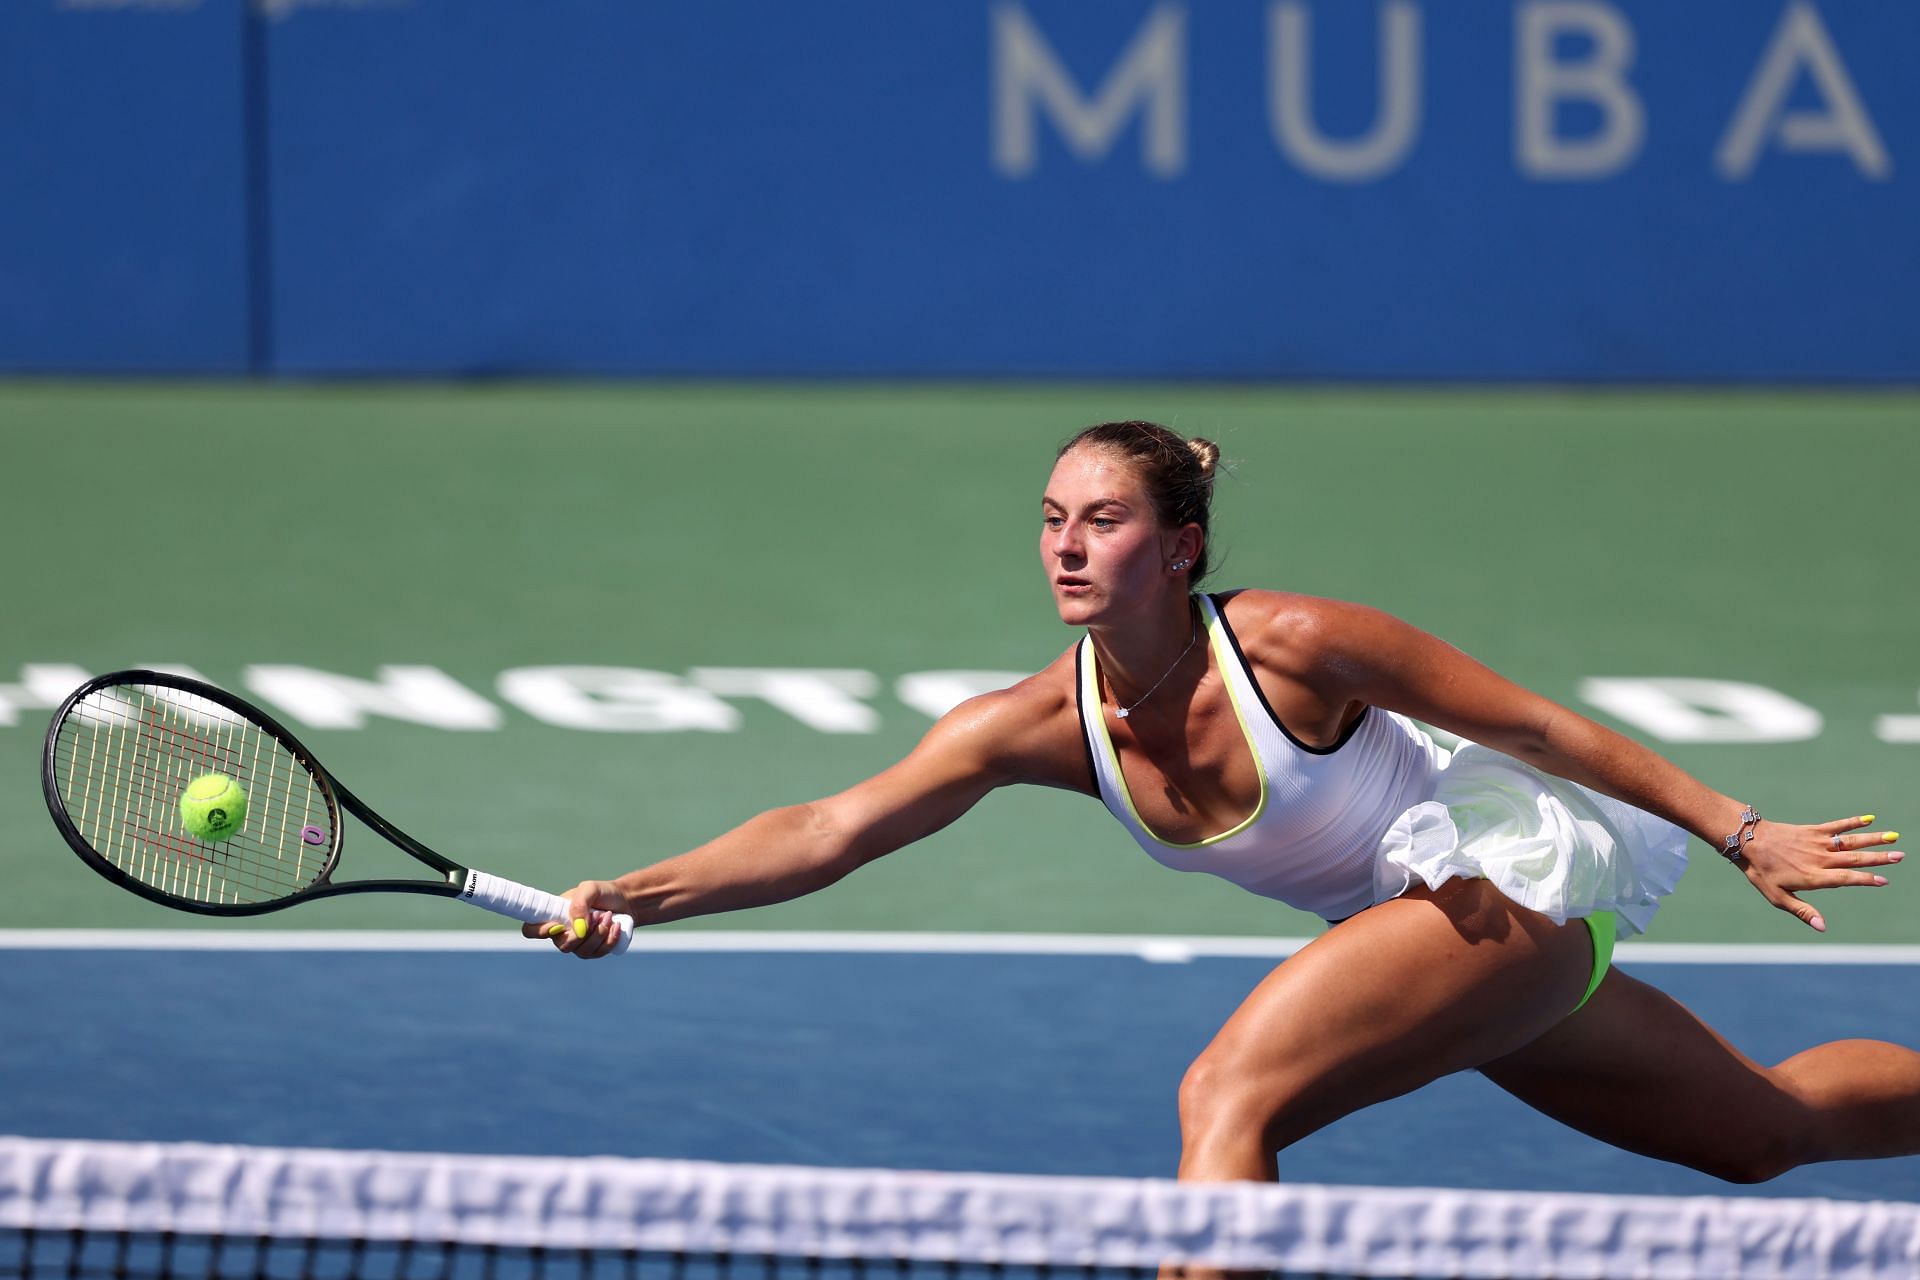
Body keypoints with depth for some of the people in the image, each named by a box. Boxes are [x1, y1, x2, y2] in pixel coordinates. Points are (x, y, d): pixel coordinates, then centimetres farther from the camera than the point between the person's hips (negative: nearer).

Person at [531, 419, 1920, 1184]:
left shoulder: (1289, 644, -24)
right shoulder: (1042, 724, -10)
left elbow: (1536, 725, -15)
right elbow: (832, 829, -18)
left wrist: (1743, 834, -12)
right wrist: (637, 894, -32)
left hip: (1515, 873, -7)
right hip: (1440, 920, 7)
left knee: (1228, 1095, -24)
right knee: (1768, 1129, 20)